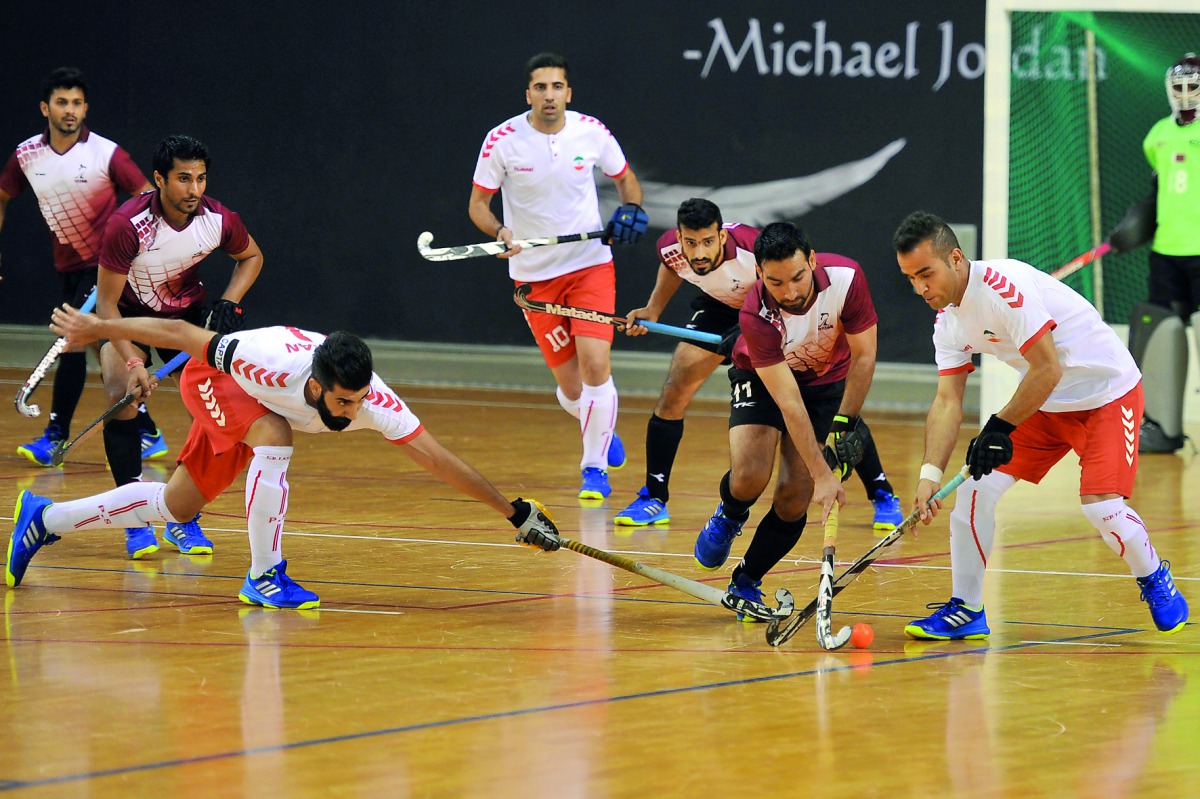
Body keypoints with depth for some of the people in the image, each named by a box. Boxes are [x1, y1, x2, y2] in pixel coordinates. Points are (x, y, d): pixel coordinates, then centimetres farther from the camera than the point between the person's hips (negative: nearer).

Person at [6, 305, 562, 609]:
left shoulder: (374, 401, -34)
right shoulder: (276, 362, -44)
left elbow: (438, 459, -31)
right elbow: (180, 333, -32)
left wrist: (512, 511, -34)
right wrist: (97, 329, -23)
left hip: (246, 407, 5)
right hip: (210, 378, -5)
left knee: (177, 505, 9)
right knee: (275, 437, -34)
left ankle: (46, 519, 24)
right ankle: (264, 577, -23)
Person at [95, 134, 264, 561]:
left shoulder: (219, 220, -21)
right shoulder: (127, 225, -32)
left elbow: (251, 256, 4)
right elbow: (106, 304, -25)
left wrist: (228, 303, -12)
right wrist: (132, 361, -35)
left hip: (187, 312, 3)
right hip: (128, 313, -3)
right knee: (122, 395, -27)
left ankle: (184, 518, -1)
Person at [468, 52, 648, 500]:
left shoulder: (592, 132, -5)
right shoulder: (502, 140, -10)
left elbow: (625, 178, 13)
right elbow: (478, 202, -2)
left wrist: (631, 211, -6)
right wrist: (499, 232, -21)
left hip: (591, 265, 0)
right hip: (534, 275, 0)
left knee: (595, 364, -18)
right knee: (571, 387, 1)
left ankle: (594, 468, 0)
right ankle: (600, 429, 38)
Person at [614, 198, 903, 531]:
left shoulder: (753, 249, -41)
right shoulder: (670, 248, -25)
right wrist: (653, 310, -5)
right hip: (723, 305, 4)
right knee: (672, 397, -7)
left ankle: (883, 495, 3)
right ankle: (654, 499, 8)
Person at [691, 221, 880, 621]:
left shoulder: (846, 278, -31)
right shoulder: (756, 315, -35)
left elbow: (863, 355, -15)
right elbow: (788, 402, -35)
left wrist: (846, 423, -17)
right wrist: (822, 475, -37)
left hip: (827, 380, 2)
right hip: (761, 378, -2)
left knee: (795, 498, -11)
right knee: (750, 476, -24)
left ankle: (745, 584, 9)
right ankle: (728, 517, 13)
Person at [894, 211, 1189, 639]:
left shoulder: (1004, 286, -30)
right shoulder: (947, 320, -4)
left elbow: (1048, 369, -29)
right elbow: (947, 403, -4)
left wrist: (1001, 427, -23)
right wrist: (930, 474, -17)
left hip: (1107, 391, -8)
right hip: (1044, 402, 8)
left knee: (1100, 505, -21)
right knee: (976, 489, -6)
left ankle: (1155, 580, 9)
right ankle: (966, 610, 6)